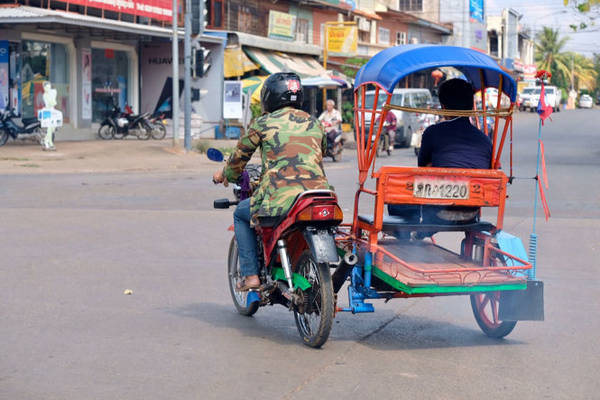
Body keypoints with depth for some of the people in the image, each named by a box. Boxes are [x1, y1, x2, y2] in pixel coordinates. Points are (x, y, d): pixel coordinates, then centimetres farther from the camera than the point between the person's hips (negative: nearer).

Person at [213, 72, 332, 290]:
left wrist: (225, 175, 38)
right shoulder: (314, 123, 18)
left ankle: (250, 274, 15)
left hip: (281, 198, -4)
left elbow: (240, 156, 17)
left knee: (241, 214, 24)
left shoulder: (263, 123, 6)